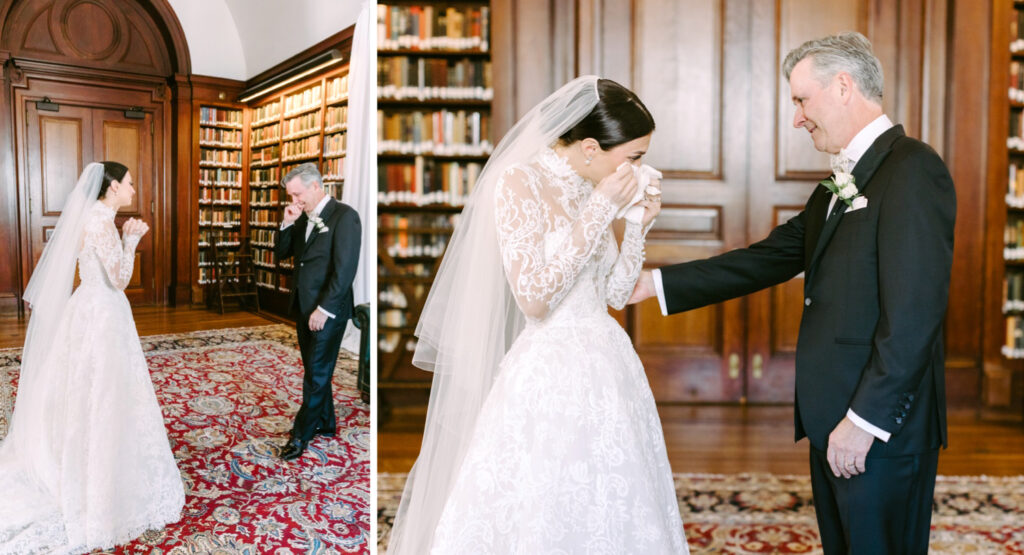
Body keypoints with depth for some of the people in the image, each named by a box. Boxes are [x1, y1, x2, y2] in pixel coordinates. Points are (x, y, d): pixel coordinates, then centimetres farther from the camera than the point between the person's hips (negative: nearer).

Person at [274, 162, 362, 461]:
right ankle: (326, 423, 31)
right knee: (314, 369, 16)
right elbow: (281, 253, 14)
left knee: (317, 372, 1)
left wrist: (324, 310, -19)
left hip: (328, 309, -8)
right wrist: (287, 224, -3)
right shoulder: (303, 218, 10)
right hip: (303, 305, 8)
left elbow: (345, 268, -19)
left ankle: (301, 434, 11)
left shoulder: (344, 215, -14)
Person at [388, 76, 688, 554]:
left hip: (607, 367, 7)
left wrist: (638, 224, 1)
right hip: (548, 375, -7)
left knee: (610, 513, 14)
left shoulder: (599, 191, 8)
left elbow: (616, 294, 13)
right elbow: (533, 298, -20)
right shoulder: (520, 182, -12)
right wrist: (600, 213, -18)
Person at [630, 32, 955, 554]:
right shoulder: (840, 185, 14)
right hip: (832, 420, 9)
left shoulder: (912, 168, -14)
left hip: (883, 430, -9)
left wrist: (865, 419, -19)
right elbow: (766, 259, 12)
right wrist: (655, 283, 9)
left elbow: (914, 312, -21)